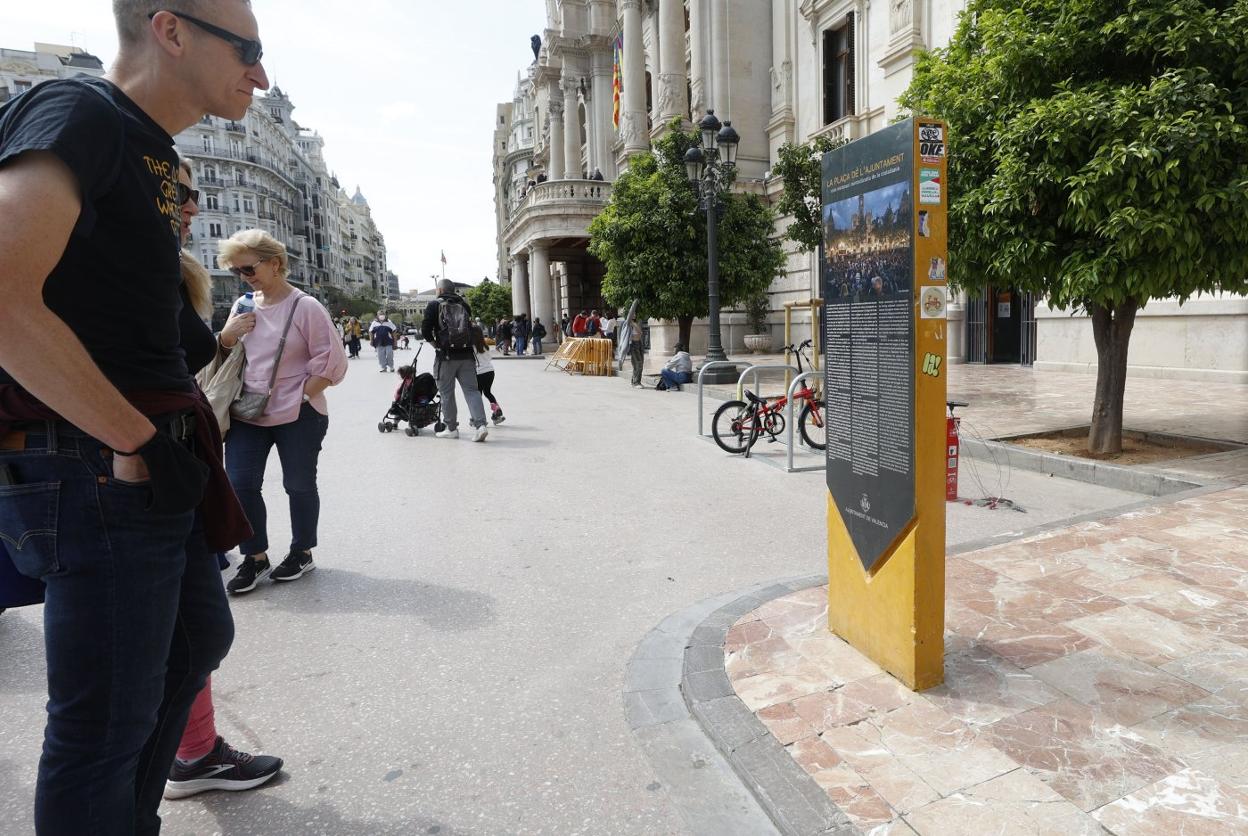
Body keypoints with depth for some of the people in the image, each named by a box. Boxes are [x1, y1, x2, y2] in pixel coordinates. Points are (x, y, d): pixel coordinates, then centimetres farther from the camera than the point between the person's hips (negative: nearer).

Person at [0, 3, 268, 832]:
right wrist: (137, 439, -19)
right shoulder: (77, 113, -11)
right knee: (107, 724, 1)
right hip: (100, 474, -10)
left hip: (161, 469, 10)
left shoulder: (153, 154, 16)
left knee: (198, 642, 23)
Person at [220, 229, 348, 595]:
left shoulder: (305, 307, -9)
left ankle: (302, 553, 26)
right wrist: (227, 336, -2)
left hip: (297, 416, -5)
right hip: (247, 414, 5)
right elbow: (227, 357, 20)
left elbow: (331, 362, -11)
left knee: (299, 484, 8)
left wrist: (297, 398, -14)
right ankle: (255, 557, 17)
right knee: (240, 483, 1)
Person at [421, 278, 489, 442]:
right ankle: (480, 424, -11)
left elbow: (425, 329, -6)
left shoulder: (434, 305, 0)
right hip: (467, 354, 3)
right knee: (471, 390, 3)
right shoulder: (463, 304, 12)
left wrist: (432, 341, 11)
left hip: (446, 355, -3)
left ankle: (451, 428, 12)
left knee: (446, 393, 8)